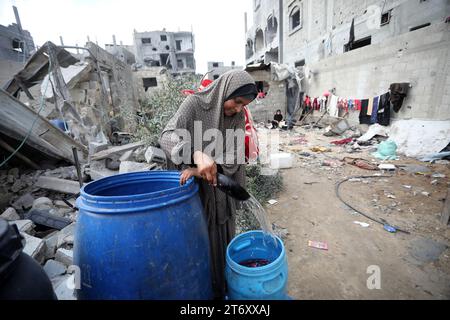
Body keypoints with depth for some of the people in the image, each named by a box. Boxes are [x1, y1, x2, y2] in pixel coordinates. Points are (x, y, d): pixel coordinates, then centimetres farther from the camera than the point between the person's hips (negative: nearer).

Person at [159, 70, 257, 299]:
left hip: (220, 193, 4)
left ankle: (223, 290, 41)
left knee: (222, 241, 17)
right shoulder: (194, 103, -11)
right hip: (191, 190, -3)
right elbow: (167, 136, -22)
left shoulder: (238, 118, -1)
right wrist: (197, 154, -41)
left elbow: (233, 157, -11)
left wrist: (202, 170, -27)